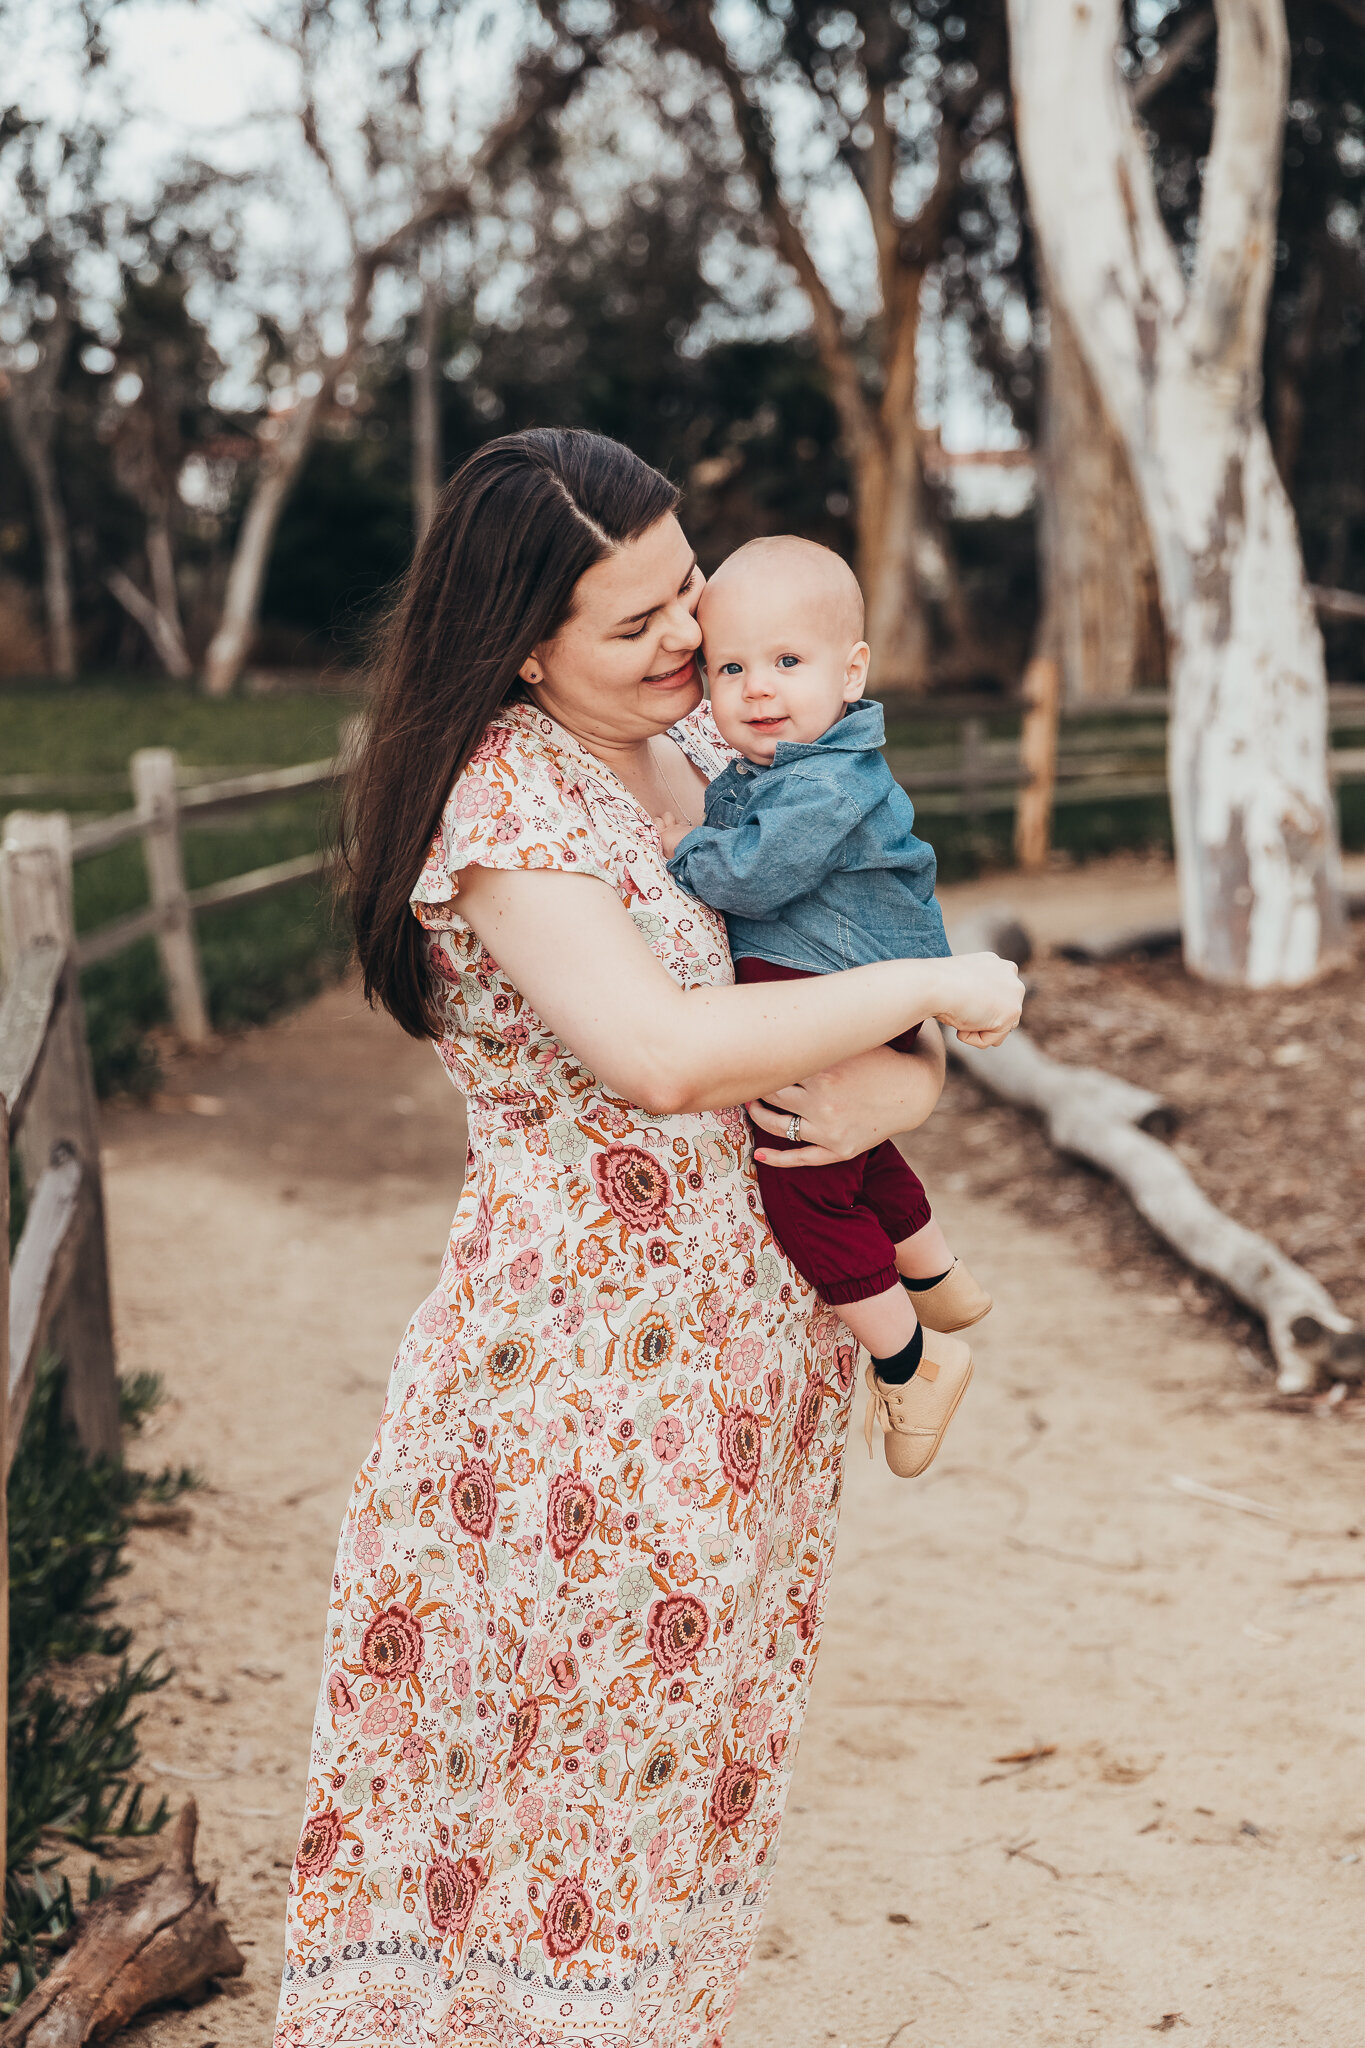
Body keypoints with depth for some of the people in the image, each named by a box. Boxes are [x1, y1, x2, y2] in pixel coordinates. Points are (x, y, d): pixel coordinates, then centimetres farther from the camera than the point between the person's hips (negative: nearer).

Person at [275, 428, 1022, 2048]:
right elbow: (665, 1055, -32)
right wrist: (930, 986, -21)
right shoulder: (504, 798, -20)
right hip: (584, 1354, -8)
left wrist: (908, 1072, -9)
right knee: (580, 1744, 7)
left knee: (692, 1721, 20)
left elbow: (861, 914, 13)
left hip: (748, 1318, 8)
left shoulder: (700, 738, 5)